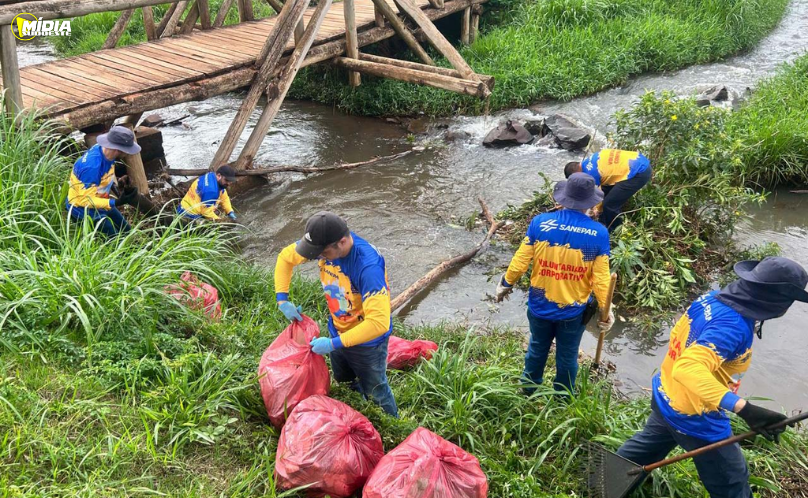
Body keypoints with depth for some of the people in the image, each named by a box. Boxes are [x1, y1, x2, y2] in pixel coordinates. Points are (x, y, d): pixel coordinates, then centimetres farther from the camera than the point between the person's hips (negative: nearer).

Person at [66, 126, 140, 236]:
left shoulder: (104, 149, -11)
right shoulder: (92, 166, -37)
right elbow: (86, 200, -32)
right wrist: (117, 202, -38)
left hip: (100, 202, 9)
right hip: (83, 209, -9)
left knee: (126, 232, 16)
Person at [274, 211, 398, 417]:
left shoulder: (368, 266, -40)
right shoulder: (325, 242, -20)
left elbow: (379, 323, -44)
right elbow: (286, 256, -1)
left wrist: (334, 344, -37)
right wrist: (282, 299, -8)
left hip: (366, 341, -6)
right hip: (337, 330, 6)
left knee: (375, 393, 17)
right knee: (344, 384, 29)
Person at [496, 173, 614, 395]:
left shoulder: (540, 223, -18)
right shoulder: (599, 233, -19)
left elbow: (520, 262, -11)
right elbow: (601, 278, -14)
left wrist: (505, 284, 7)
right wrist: (605, 309, 1)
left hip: (540, 306, 1)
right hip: (573, 311, -1)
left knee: (537, 350, 26)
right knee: (567, 356, 22)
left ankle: (529, 392, 48)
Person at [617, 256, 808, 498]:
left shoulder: (712, 297, -6)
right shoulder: (733, 327, -33)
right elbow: (689, 369, -46)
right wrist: (744, 408, -53)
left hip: (664, 394, 9)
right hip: (693, 416, -9)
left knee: (649, 443, 34)